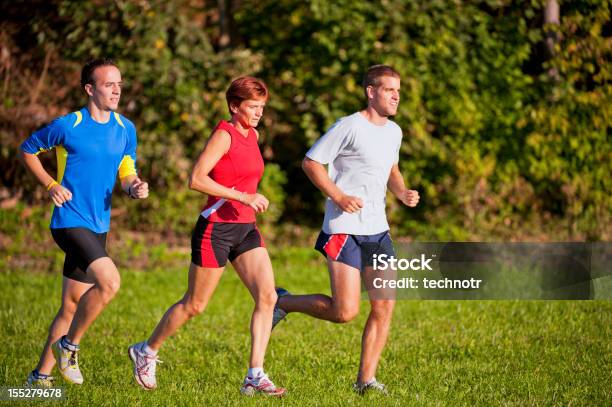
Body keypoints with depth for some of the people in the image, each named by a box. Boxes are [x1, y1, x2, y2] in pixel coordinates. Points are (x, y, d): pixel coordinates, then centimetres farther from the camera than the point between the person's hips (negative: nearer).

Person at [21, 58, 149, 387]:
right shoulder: (67, 126, -9)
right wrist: (51, 185, -8)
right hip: (70, 221, -7)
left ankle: (41, 374, 22)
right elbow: (28, 150, 5)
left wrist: (134, 188, -9)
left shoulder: (125, 129, 7)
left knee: (71, 306, 11)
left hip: (98, 227, 7)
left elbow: (127, 174, 15)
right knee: (110, 281, -25)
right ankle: (69, 345, -6)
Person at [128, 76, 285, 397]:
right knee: (194, 305, 5)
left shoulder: (253, 135, 11)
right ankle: (146, 352, 27)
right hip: (215, 229, -7)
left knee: (267, 296, -10)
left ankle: (255, 376, -9)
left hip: (246, 228, 7)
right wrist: (242, 197, -25)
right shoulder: (224, 134, -14)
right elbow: (196, 179, -23)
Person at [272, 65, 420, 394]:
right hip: (344, 229, -7)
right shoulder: (350, 127, -11)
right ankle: (283, 302, 12)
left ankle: (366, 379, 8)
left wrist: (403, 193, 10)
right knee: (345, 312, -11)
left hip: (378, 230, 7)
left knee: (385, 306, 0)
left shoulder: (394, 131, 13)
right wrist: (338, 197, -18)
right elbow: (310, 162, -9)